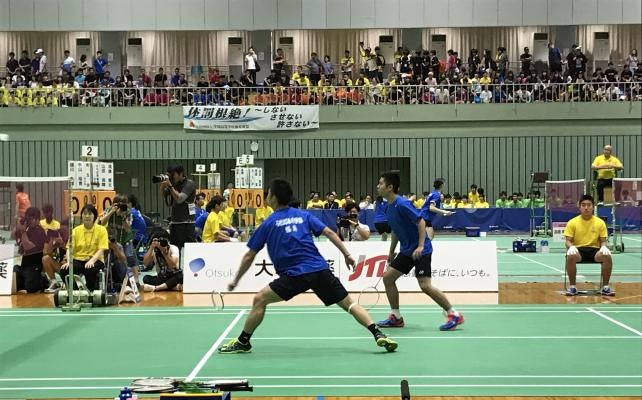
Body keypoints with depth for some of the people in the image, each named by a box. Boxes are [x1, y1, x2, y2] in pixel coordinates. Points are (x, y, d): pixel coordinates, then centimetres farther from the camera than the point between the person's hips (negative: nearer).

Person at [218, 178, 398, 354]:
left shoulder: (268, 224, 10)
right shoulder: (304, 215, 17)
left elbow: (249, 256, 13)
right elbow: (329, 233, 7)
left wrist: (235, 281, 22)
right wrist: (347, 254, 10)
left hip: (295, 275, -3)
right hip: (321, 270, 4)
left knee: (259, 300, 8)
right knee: (349, 303, 9)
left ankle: (243, 342, 10)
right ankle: (379, 335, -6)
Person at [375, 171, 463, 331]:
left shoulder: (402, 204, -18)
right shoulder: (389, 208, 9)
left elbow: (421, 222, -22)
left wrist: (420, 246, -30)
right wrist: (391, 253, 24)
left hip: (421, 250, -9)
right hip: (406, 250, 9)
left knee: (425, 285, -17)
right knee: (388, 277, 6)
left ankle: (454, 315, -6)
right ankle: (396, 317, 15)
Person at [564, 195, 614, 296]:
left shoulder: (600, 222, 4)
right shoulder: (572, 222, 0)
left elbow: (603, 241, 7)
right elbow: (568, 241, 0)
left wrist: (604, 247, -18)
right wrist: (571, 247, -25)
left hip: (594, 250, 1)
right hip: (578, 250, -1)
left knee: (607, 256, -31)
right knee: (570, 256, -37)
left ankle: (605, 287, -14)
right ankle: (572, 287, -20)